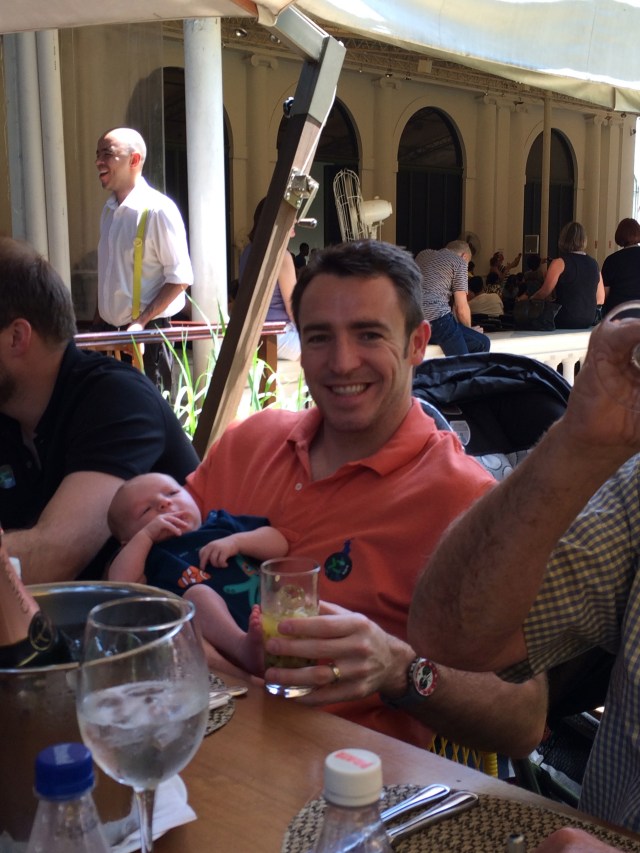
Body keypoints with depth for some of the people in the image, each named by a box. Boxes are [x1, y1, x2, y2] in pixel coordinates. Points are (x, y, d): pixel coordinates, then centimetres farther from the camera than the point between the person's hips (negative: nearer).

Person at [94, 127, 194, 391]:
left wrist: (142, 323, -19)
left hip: (145, 335, -7)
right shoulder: (110, 210, 9)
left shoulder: (158, 210, -14)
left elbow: (180, 278, -15)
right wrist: (98, 320, 14)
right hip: (111, 333, 7)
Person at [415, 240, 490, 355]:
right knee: (482, 344, 2)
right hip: (434, 319, -7)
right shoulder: (459, 262, 8)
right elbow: (461, 308, 2)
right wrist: (469, 330, 22)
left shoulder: (423, 254, 27)